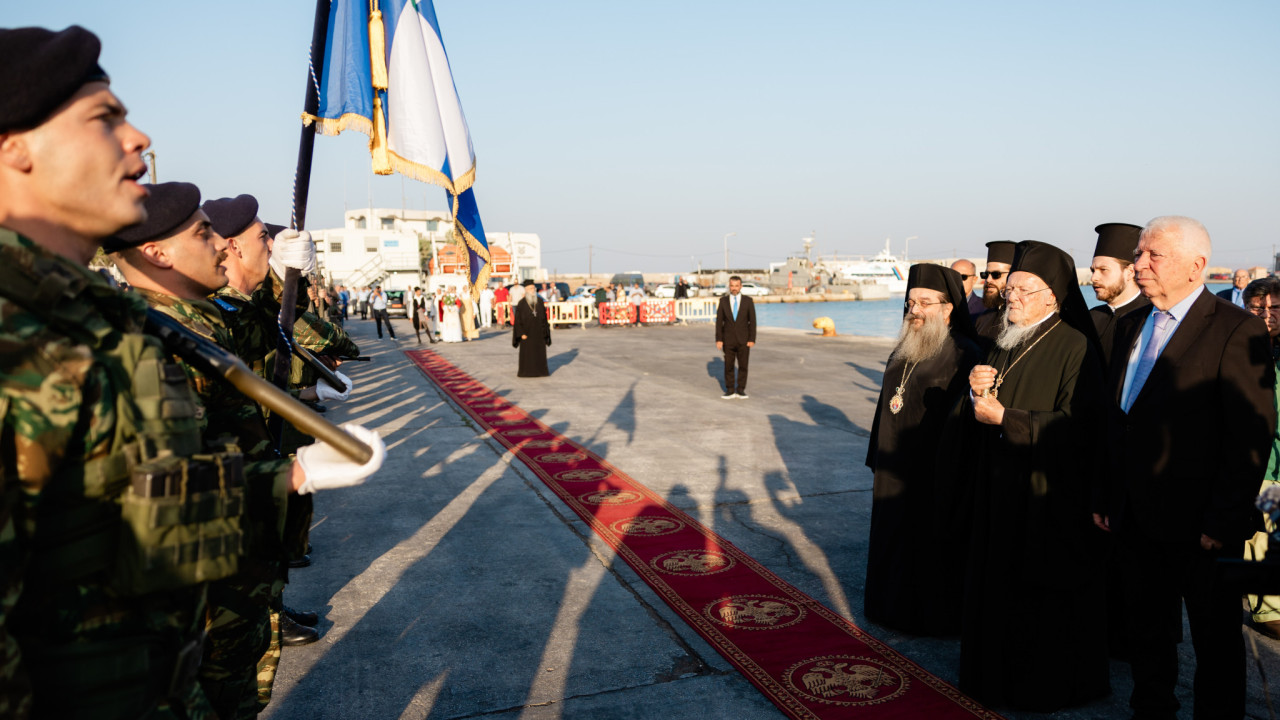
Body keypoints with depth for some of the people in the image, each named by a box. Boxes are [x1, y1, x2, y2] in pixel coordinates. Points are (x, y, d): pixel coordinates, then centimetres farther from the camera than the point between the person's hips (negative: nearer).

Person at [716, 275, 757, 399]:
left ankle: (740, 390, 12)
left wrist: (752, 339, -8)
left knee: (743, 366, 2)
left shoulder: (748, 301, -2)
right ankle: (730, 391, 12)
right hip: (728, 340, 1)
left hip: (743, 340, -1)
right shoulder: (723, 301, 0)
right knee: (728, 366, 3)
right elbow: (719, 321, 1)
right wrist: (718, 339, -5)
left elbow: (752, 321, -2)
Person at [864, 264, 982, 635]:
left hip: (934, 476, -7)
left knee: (930, 546, 6)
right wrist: (878, 462, 14)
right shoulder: (902, 353, 9)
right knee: (895, 540, 16)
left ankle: (935, 616, 24)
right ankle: (895, 607, 33)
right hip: (896, 472, 7)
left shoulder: (964, 357, -15)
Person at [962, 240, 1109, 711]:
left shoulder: (1074, 346, -14)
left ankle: (1047, 686, 24)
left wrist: (1004, 417, -21)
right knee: (999, 581, 15)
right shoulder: (1006, 342, 10)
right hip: (1000, 487, 7)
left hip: (1047, 495, -7)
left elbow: (1077, 426, -21)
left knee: (1042, 597, 6)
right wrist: (977, 389, -8)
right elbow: (982, 412, 14)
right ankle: (1000, 674, 31)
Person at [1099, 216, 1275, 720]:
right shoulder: (1129, 326, 10)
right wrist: (1106, 497, 9)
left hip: (1199, 524, -6)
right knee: (1148, 631, 18)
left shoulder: (1237, 330, -12)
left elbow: (1252, 437, -15)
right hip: (1136, 518, 6)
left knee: (1215, 639, 12)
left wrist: (1224, 521, -17)